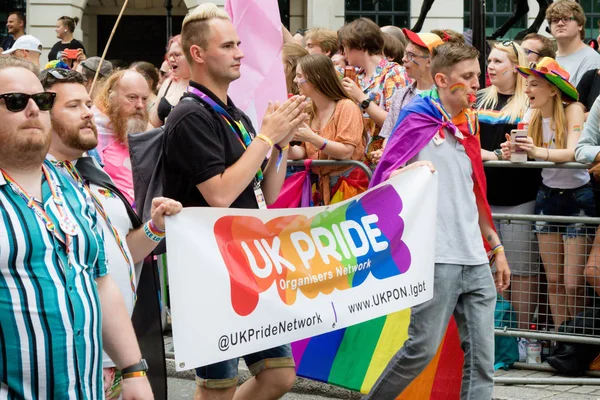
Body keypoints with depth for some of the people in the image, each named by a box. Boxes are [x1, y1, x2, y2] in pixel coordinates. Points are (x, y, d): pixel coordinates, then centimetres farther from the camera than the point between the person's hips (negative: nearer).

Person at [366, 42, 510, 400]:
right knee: (423, 347, -5)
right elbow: (384, 181, -7)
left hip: (475, 261, 7)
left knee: (481, 355, 1)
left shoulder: (467, 126, 17)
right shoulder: (419, 122, -4)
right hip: (436, 259, -7)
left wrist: (497, 247, 22)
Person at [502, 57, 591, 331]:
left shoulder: (573, 110, -14)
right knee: (554, 281, 6)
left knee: (573, 284, -7)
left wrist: (538, 151, -46)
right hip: (547, 197, 5)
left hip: (578, 197, -5)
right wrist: (511, 152, -29)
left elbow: (573, 152, -28)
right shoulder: (533, 116, 2)